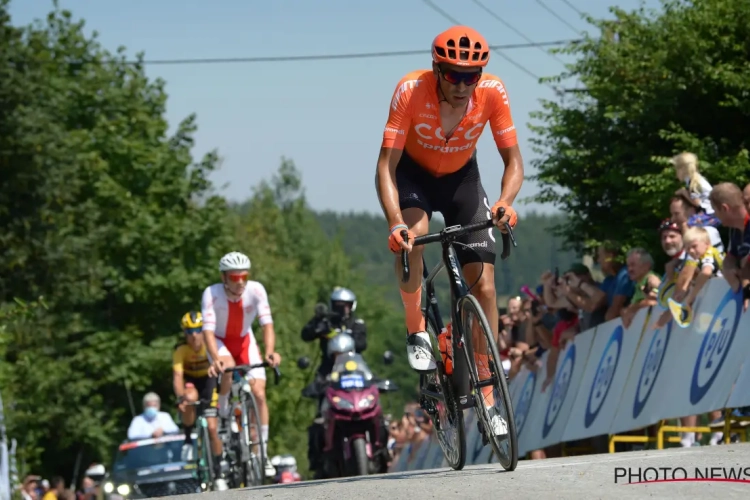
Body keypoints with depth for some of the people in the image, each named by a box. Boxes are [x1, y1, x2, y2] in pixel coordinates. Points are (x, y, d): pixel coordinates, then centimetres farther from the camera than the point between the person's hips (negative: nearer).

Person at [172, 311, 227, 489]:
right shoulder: (181, 351, -26)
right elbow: (177, 377, -35)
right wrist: (181, 398, -52)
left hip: (207, 381, 1)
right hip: (189, 381, -1)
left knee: (212, 428, -8)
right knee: (191, 397, -39)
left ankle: (219, 474, 6)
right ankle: (188, 440, -18)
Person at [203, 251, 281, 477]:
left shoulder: (256, 290, -24)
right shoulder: (212, 293, -28)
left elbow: (267, 323, -28)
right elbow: (208, 330, -35)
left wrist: (270, 351, -46)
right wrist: (216, 358, -51)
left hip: (245, 342, 2)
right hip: (220, 342, -2)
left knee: (259, 393, -10)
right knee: (229, 367, -36)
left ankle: (262, 452, -1)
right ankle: (223, 412, -9)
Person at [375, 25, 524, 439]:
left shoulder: (493, 92, -26)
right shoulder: (411, 91, -31)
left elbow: (513, 161, -19)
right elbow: (386, 165, -32)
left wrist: (505, 203, -40)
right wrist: (394, 223, -47)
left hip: (462, 177, 2)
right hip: (414, 174, -2)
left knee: (484, 286, -6)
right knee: (412, 234, -36)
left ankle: (486, 395, 4)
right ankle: (416, 330, -12)